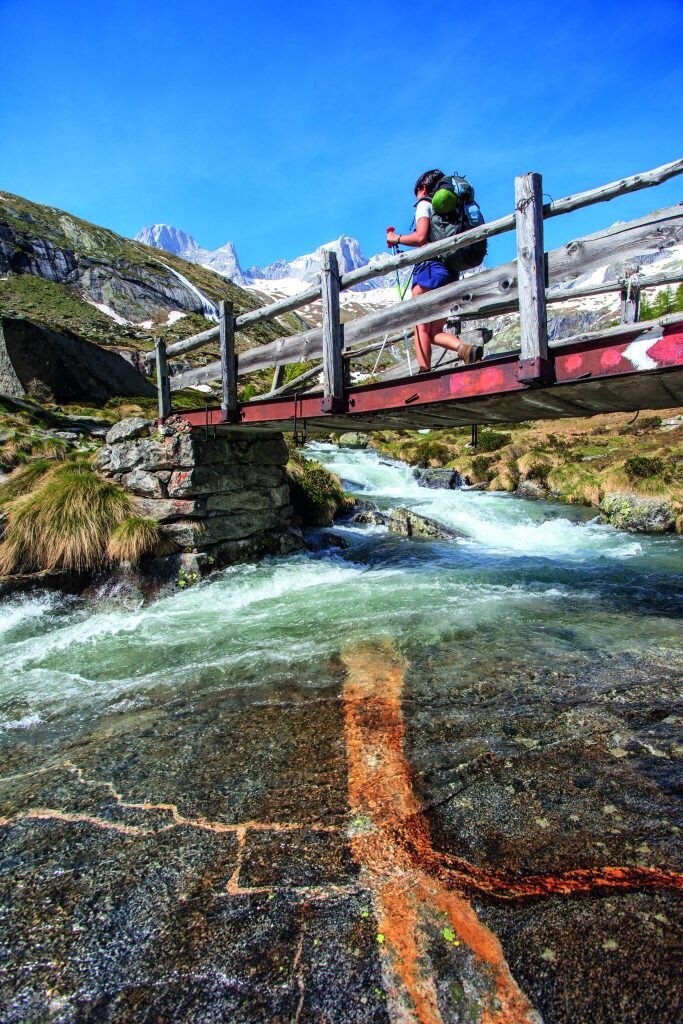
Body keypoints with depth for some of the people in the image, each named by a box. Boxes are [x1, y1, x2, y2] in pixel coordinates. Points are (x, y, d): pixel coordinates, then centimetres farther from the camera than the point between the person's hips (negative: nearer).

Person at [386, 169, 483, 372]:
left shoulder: (425, 204, 5)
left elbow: (421, 237, -11)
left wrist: (396, 239, 3)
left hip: (430, 268, -7)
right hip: (451, 274, 7)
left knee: (421, 328, -10)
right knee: (435, 331, 7)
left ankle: (425, 372, -21)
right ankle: (465, 348, -18)